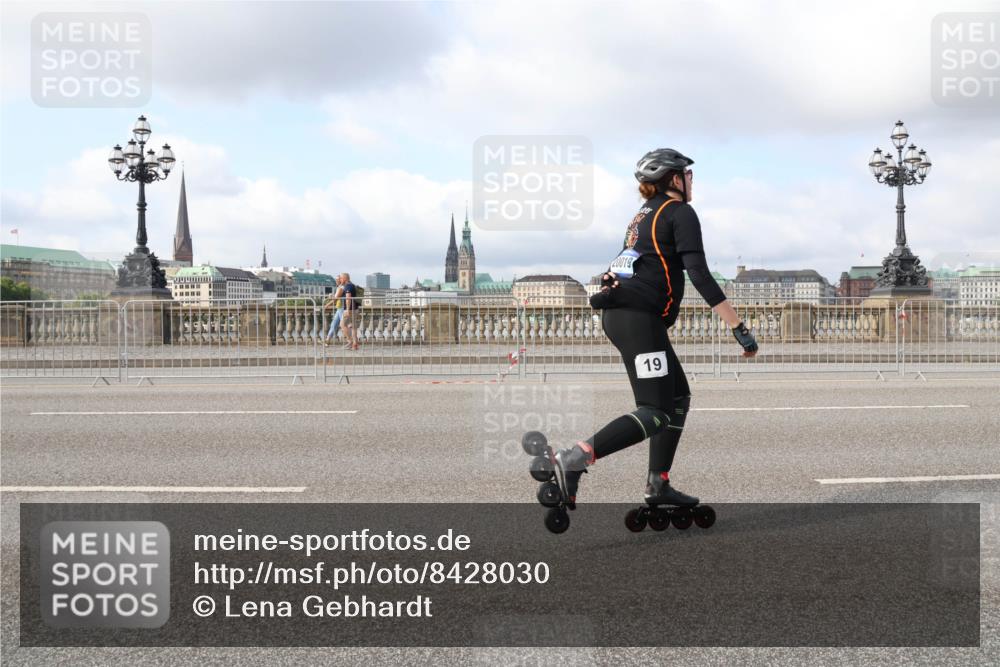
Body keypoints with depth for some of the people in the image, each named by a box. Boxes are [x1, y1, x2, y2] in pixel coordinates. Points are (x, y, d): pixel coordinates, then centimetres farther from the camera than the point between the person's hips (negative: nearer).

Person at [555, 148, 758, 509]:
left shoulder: (644, 214, 23)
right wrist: (738, 327, -14)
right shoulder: (681, 213, -4)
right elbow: (700, 276, -13)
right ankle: (572, 460, -25)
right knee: (656, 413, -12)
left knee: (679, 398, 16)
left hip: (617, 313, 10)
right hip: (639, 316, -10)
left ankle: (658, 484, 16)